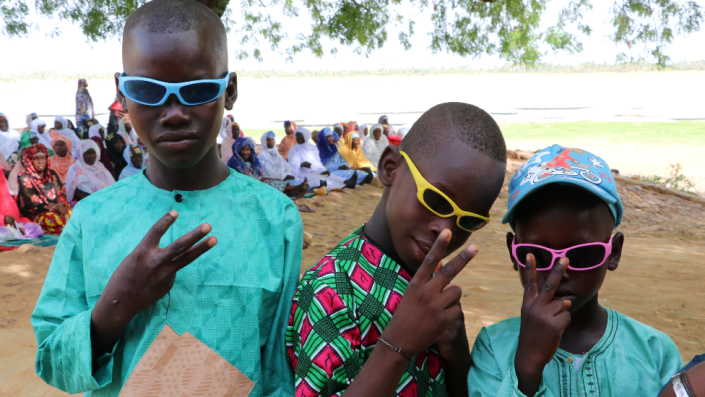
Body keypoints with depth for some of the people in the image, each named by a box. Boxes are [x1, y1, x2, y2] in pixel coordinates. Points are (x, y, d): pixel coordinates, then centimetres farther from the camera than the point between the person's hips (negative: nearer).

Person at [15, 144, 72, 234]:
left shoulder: (52, 174, 16)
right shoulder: (24, 178, -1)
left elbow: (62, 194, 12)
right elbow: (30, 204, -9)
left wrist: (61, 204, -13)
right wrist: (54, 208, -21)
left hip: (57, 209, 5)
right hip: (35, 215, -5)